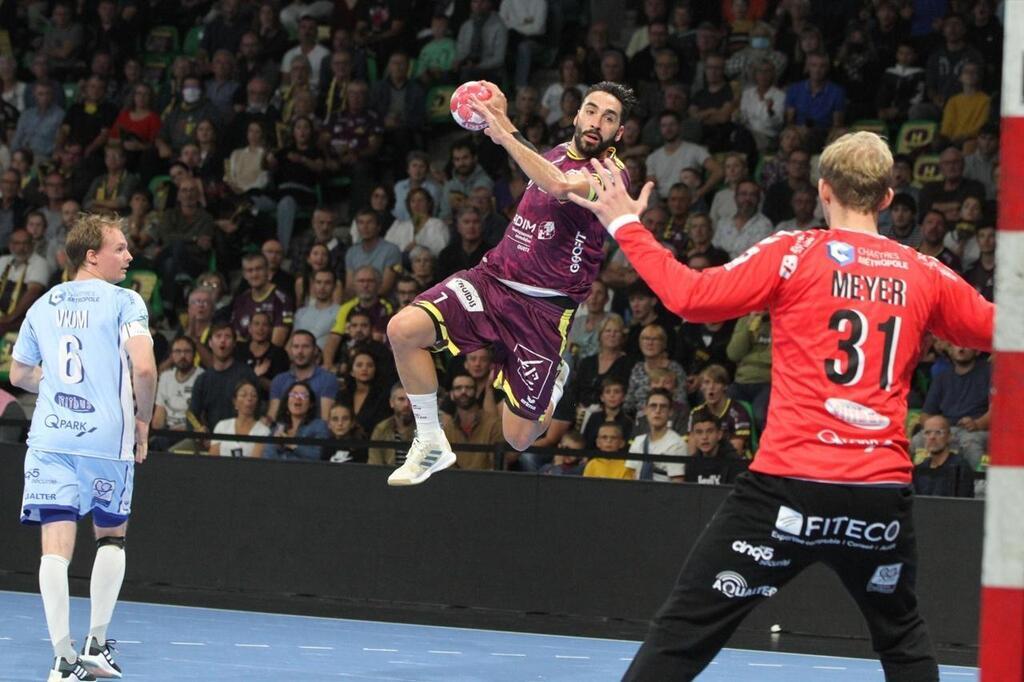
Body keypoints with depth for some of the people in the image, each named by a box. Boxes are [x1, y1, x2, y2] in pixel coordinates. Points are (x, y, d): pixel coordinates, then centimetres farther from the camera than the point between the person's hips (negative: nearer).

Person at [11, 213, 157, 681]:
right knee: (111, 537, 18)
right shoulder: (124, 302, -4)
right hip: (107, 438, -2)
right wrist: (143, 422, -1)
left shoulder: (43, 305, 12)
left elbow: (19, 374, 21)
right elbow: (144, 367, -16)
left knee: (56, 546, -4)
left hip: (49, 437, 3)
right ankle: (96, 643, 15)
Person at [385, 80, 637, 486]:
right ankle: (430, 443, -4)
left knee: (518, 438, -2)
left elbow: (560, 187, -34)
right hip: (493, 278, 5)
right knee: (403, 329, -22)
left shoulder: (611, 173, -12)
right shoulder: (560, 152, 11)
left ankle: (555, 380, 34)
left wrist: (505, 135, -33)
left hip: (544, 307, -5)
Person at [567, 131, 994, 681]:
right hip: (885, 493, 3)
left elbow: (690, 295, -7)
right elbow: (996, 329, 22)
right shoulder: (925, 274, 8)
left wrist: (626, 226, 5)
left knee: (683, 634, 0)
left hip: (790, 487, -3)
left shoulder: (794, 254, -2)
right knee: (902, 637, 26)